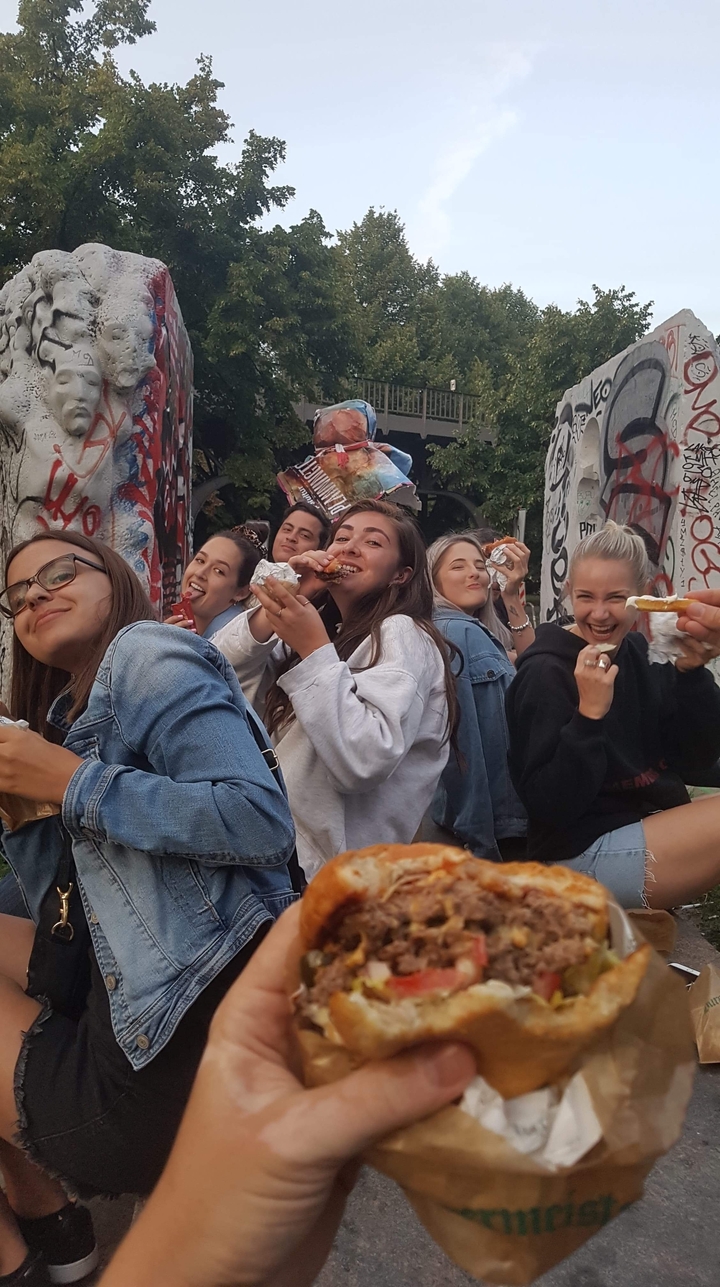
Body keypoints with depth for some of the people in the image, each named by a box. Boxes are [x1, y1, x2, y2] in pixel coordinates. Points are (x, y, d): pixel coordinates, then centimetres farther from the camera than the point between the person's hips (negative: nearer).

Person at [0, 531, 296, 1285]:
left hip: (192, 1024, -9)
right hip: (121, 985, 9)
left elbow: (263, 822, -25)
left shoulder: (150, 654, -10)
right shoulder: (68, 714, 17)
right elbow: (68, 912, 16)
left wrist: (74, 784, -19)